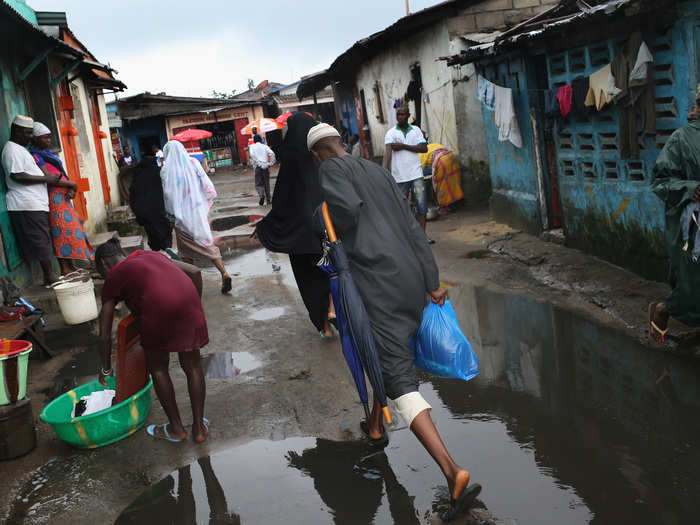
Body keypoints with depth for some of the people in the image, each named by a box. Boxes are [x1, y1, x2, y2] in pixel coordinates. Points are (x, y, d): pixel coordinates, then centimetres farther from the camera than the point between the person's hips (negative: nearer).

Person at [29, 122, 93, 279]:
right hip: (53, 197, -9)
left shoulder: (48, 153, 21)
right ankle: (65, 270, -11)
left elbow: (62, 174, 15)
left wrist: (70, 189, -4)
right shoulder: (35, 155, -7)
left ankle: (71, 267, 13)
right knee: (62, 232, -11)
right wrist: (72, 184, -10)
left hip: (63, 196, 9)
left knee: (70, 230, 8)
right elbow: (47, 177, -16)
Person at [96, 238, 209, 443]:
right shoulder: (151, 255, 33)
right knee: (192, 365, 18)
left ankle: (176, 428, 29)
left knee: (157, 367, 20)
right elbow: (195, 272, 24)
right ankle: (199, 428, 27)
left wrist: (106, 369, 34)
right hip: (188, 300, 4)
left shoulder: (113, 277, 21)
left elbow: (105, 334, 22)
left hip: (158, 309, -4)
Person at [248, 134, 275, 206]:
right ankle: (268, 199, 7)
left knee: (258, 184, 3)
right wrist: (270, 163, 1)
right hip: (266, 167, 2)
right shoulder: (265, 146, 12)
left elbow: (252, 155, -12)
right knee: (266, 183, 9)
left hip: (258, 167, -2)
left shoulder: (252, 147, 8)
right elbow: (272, 153, -5)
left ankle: (262, 195, -23)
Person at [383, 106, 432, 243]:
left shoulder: (416, 130, 9)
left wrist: (404, 146, -11)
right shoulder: (391, 133, 1)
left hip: (416, 174, 2)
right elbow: (388, 151, -14)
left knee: (421, 205, -4)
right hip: (399, 176, -2)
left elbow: (424, 148, -1)